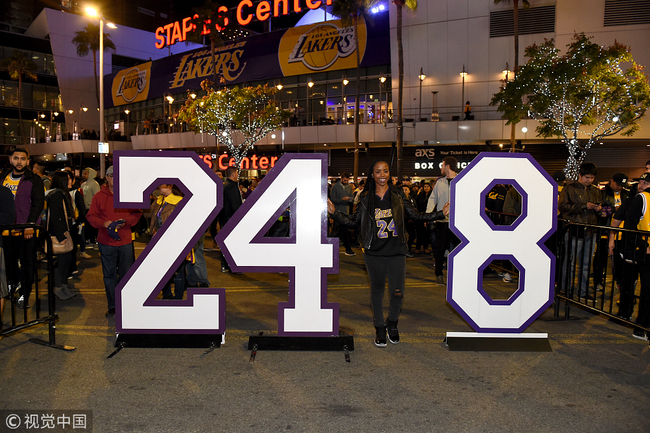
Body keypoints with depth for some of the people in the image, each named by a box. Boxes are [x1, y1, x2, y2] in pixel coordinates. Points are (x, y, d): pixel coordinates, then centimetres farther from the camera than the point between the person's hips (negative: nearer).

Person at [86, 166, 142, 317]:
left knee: (126, 274, 7)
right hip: (106, 242, 0)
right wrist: (103, 223, -16)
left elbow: (137, 213, 6)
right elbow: (90, 216, 3)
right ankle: (112, 306, 19)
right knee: (109, 275, 8)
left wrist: (125, 222, -12)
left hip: (125, 242, 0)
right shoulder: (99, 196, 3)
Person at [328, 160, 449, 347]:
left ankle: (392, 324, 30)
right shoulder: (366, 199, 3)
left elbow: (416, 216, 5)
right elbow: (353, 221, 2)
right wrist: (335, 213, -9)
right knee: (377, 290, 12)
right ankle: (380, 328, 30)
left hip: (397, 252, 0)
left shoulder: (398, 195, 3)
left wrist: (441, 213, -1)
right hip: (374, 254, 0)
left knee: (397, 292, 1)